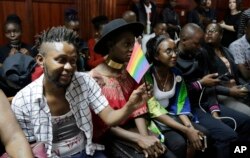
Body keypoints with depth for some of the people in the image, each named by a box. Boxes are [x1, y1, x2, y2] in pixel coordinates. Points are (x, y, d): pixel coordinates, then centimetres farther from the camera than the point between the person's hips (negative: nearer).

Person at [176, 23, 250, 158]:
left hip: (205, 103, 8)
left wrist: (214, 111, -4)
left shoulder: (201, 53, 7)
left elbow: (208, 87, 6)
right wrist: (200, 84, -12)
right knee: (227, 134, -23)